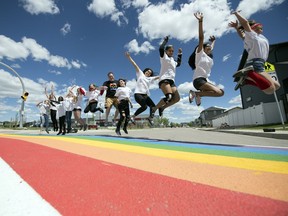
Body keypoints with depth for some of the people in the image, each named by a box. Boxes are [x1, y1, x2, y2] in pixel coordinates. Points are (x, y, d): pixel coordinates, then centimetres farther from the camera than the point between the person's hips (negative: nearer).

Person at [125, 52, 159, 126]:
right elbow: (135, 65, 4)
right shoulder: (140, 74, 12)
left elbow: (158, 76, 24)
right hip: (138, 94, -6)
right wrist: (129, 57, -2)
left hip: (145, 95, 6)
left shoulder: (150, 78, 22)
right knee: (144, 106, -22)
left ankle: (150, 118, 18)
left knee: (153, 106, -3)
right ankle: (133, 116, -5)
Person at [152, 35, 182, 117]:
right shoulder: (164, 57, 6)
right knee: (169, 96, -28)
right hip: (164, 79, -8)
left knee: (177, 98, -2)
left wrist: (180, 54, 40)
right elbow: (161, 48, -13)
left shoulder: (173, 60, 27)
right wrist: (165, 40, 1)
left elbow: (178, 64, 46)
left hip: (171, 80, 8)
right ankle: (154, 109, -15)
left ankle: (162, 108, 9)